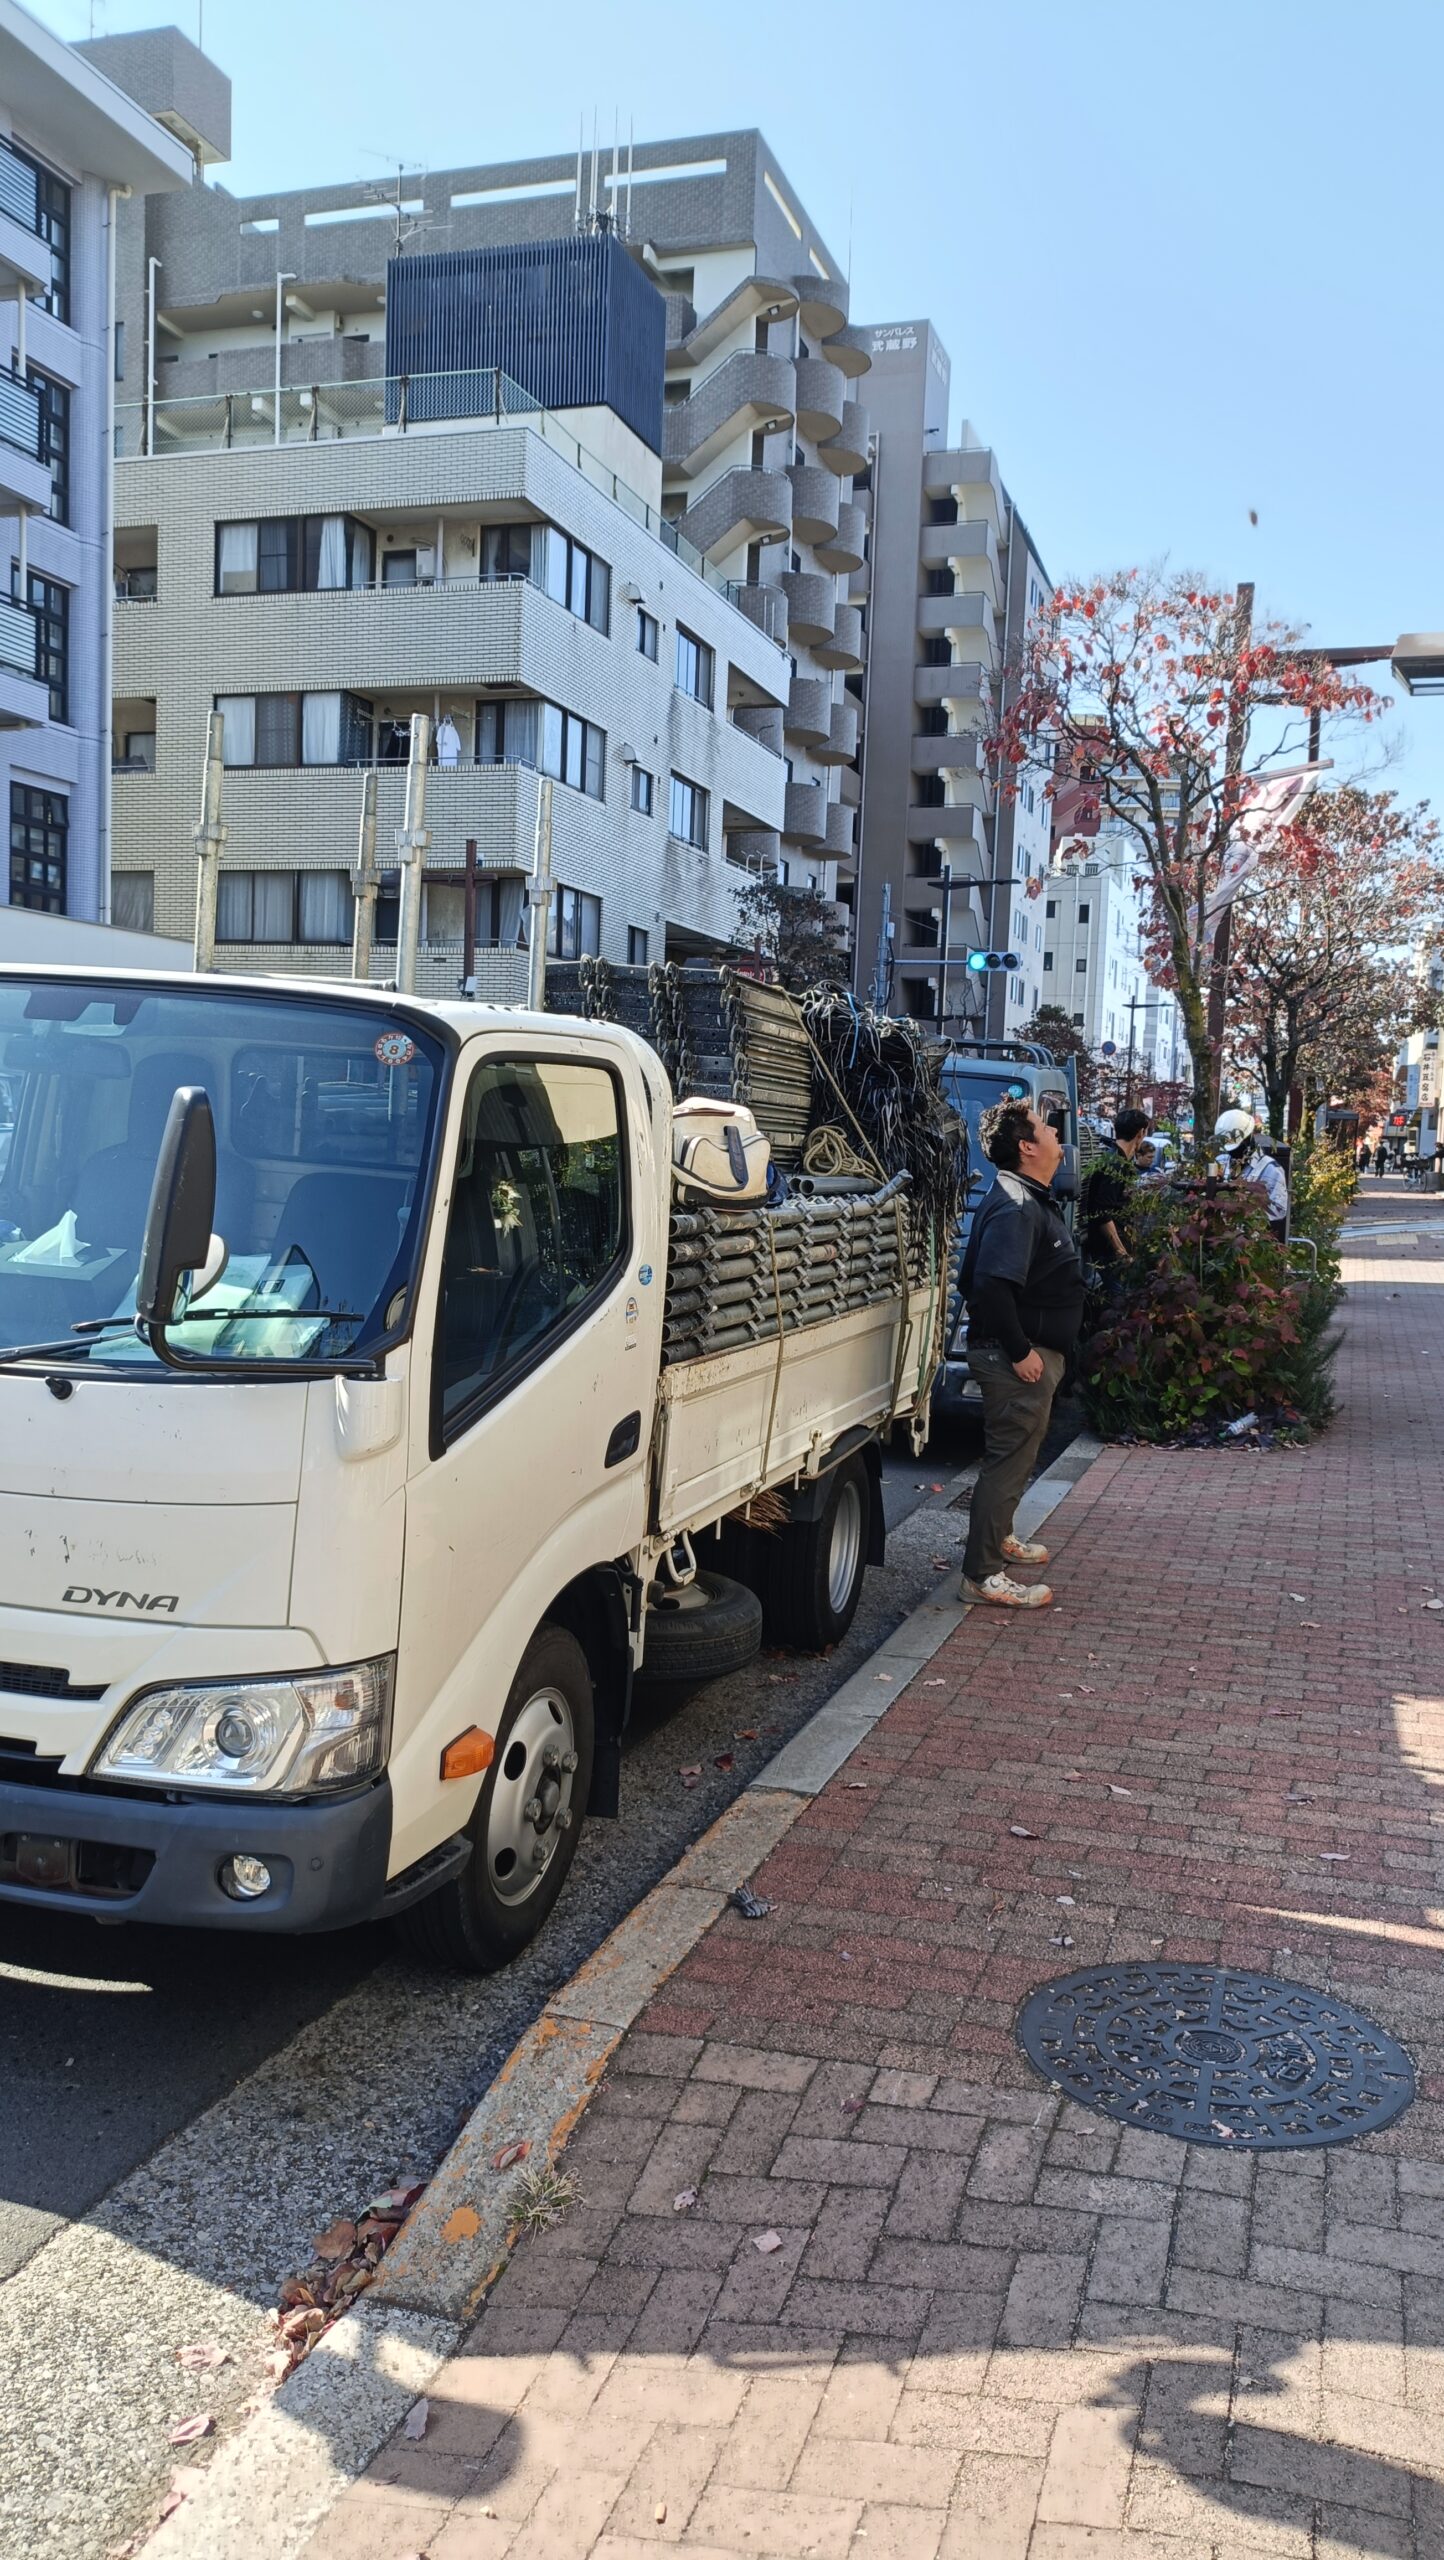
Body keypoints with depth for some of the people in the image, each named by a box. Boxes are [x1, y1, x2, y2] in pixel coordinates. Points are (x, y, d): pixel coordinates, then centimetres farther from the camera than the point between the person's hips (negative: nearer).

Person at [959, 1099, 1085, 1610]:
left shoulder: (1033, 1200, 14)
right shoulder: (1015, 1207, -21)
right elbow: (991, 1285, -31)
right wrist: (1020, 1351, -26)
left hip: (1037, 1352, 11)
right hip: (1017, 1357, -11)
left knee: (1017, 1453, 23)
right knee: (1009, 1458, -7)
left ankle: (998, 1538, 39)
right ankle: (983, 1574, -2)